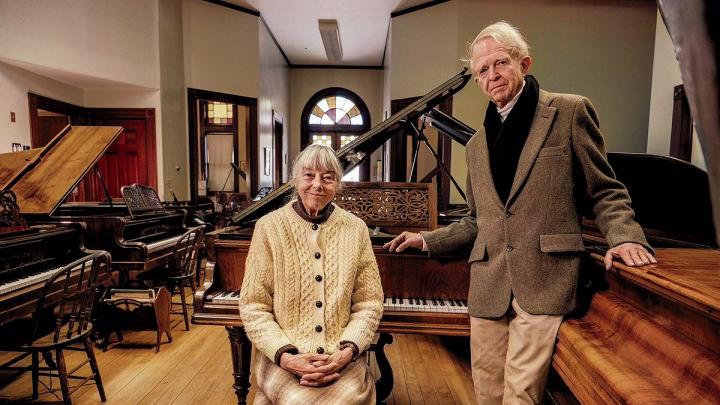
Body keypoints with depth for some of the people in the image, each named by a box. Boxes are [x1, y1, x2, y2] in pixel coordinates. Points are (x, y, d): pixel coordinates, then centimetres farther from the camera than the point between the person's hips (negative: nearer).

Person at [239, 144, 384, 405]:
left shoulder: (356, 229, 2)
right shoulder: (269, 227, -2)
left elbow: (369, 304, 3)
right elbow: (253, 307, -2)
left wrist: (346, 352, -12)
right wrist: (285, 356, -14)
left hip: (342, 358, 1)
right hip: (283, 358, -1)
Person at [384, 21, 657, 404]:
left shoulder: (569, 112, 2)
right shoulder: (476, 145, 16)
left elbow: (604, 191, 4)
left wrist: (623, 236, -13)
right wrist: (426, 240, 15)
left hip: (544, 281, -4)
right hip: (489, 285, 5)